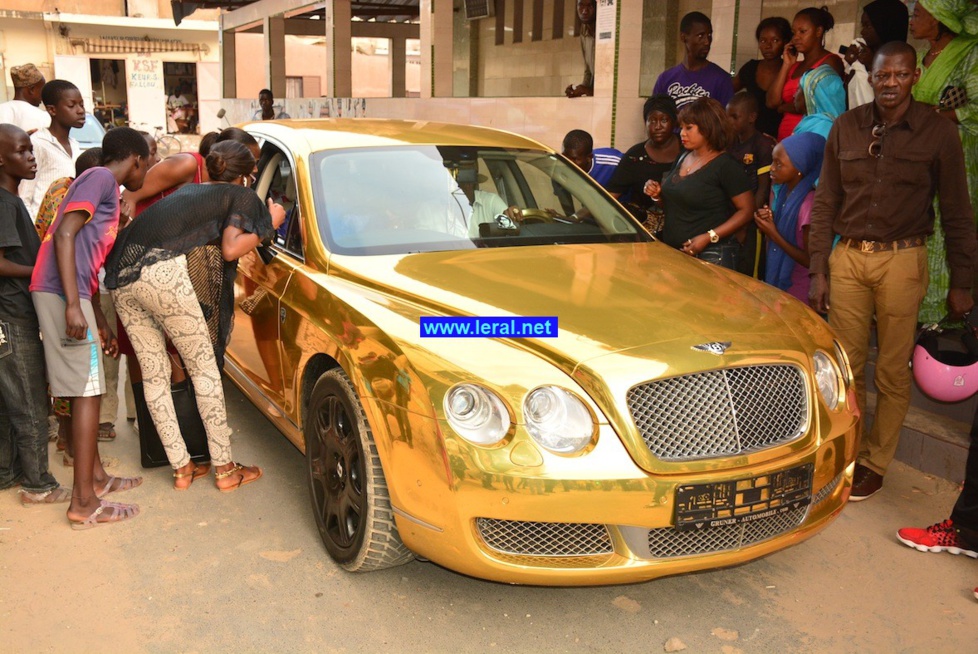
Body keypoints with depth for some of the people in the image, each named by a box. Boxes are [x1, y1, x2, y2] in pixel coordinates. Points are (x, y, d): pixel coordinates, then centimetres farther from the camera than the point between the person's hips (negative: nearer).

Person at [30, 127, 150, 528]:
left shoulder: (106, 189, 24)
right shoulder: (100, 177, -4)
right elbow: (65, 235, -16)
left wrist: (102, 325, 26)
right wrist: (73, 305, -23)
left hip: (70, 295, 10)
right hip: (61, 294, -10)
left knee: (86, 391, 16)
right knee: (87, 393, -8)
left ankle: (96, 477, 27)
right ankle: (84, 503, -5)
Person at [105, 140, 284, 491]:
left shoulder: (190, 190, 31)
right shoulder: (241, 196, 11)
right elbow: (230, 249, -1)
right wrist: (269, 224, 12)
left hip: (121, 277, 8)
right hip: (163, 274, -7)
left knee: (153, 374, 11)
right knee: (204, 368, 4)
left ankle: (181, 469, 20)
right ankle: (225, 470, 9)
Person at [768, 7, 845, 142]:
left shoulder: (830, 61, 0)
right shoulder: (794, 66, 19)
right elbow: (772, 102, 8)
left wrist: (784, 107, 4)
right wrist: (786, 65, 8)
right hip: (786, 137, 6)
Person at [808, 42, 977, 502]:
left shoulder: (937, 132, -2)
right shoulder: (846, 127, 5)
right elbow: (825, 203, 8)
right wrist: (818, 271, 3)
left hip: (902, 261, -2)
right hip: (847, 257, 2)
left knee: (892, 370, 5)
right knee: (846, 365, 6)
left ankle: (875, 462, 18)